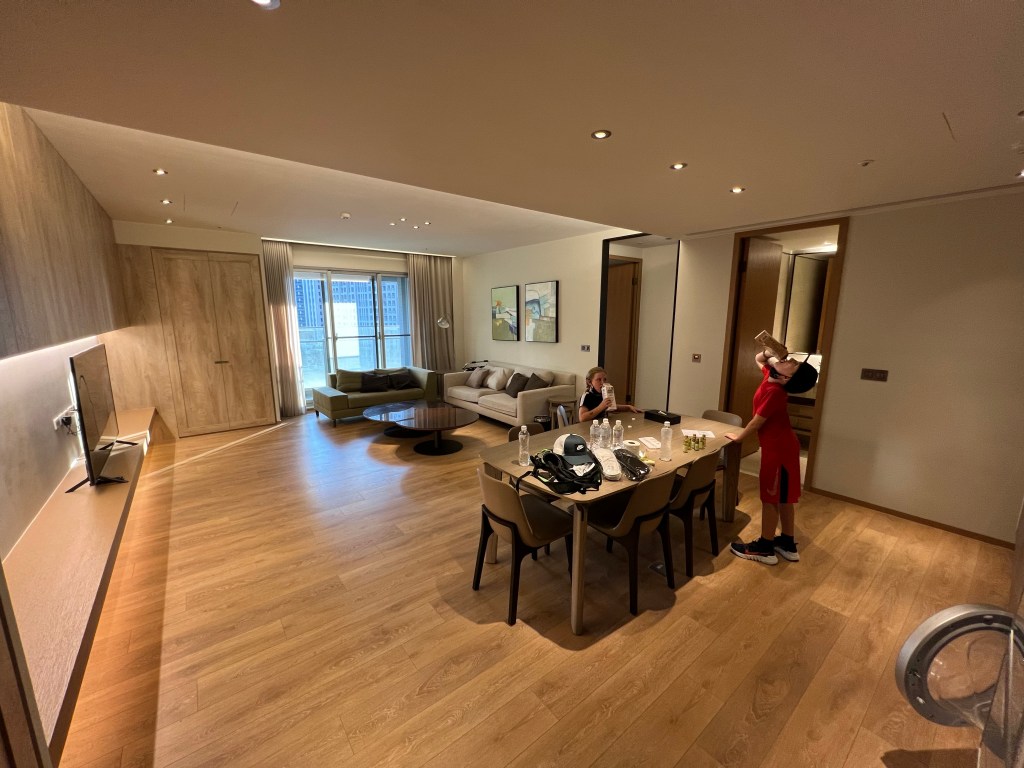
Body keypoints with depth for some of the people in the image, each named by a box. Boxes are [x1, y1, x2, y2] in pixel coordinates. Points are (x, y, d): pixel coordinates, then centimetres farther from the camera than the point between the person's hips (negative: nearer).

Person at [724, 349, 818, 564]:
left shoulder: (774, 392, -25)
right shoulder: (771, 375, -1)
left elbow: (757, 421, -18)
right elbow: (758, 359, 19)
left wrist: (738, 436, -2)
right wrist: (769, 352, -3)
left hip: (778, 448, -9)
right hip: (782, 444, 9)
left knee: (771, 497, 1)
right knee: (783, 496, 16)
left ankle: (764, 548, 13)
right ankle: (788, 543, 28)